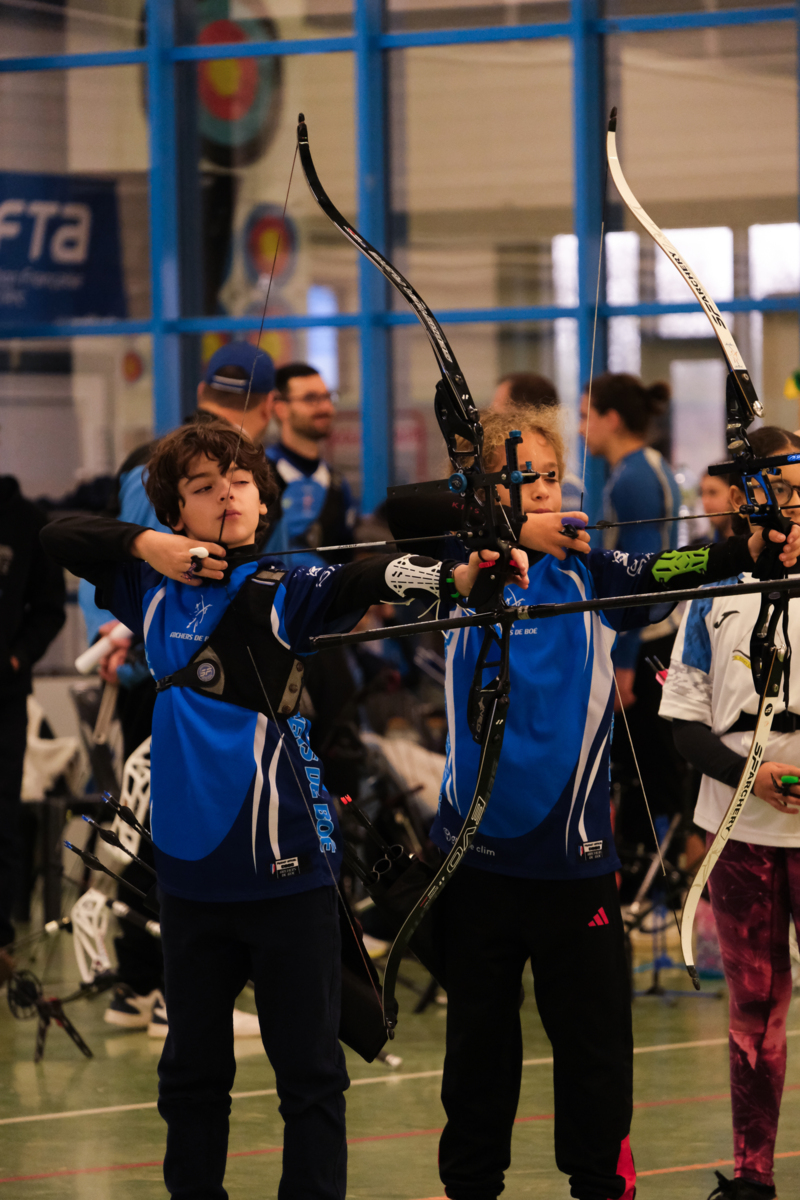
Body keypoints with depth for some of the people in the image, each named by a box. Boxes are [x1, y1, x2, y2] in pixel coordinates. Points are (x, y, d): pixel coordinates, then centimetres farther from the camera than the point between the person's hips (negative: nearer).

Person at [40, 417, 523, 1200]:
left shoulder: (283, 592, -6)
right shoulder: (155, 588, 7)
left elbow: (369, 579, -24)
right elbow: (58, 535, 14)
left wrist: (457, 575, -43)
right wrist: (144, 544, -4)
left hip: (286, 868, -4)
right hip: (190, 865, 4)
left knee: (309, 1068, -1)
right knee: (192, 1067, 14)